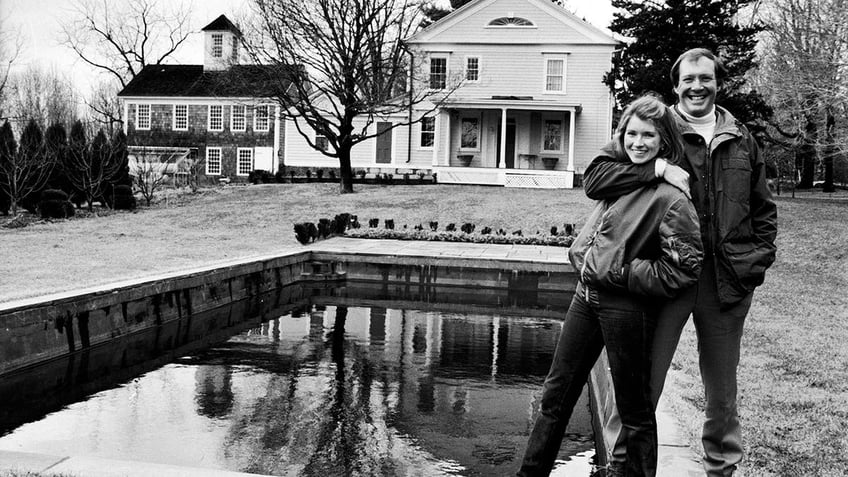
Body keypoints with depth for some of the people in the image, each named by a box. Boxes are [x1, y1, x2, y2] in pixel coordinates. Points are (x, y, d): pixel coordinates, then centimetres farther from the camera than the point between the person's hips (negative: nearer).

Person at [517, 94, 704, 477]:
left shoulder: (670, 196, -13)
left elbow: (684, 267, -16)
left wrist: (622, 273, -15)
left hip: (626, 306, -8)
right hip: (587, 294, 8)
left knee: (634, 408, 8)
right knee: (556, 391, 15)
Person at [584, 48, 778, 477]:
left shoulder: (741, 141, 13)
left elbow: (764, 210, 20)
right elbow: (594, 179, -10)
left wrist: (758, 260, 7)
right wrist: (658, 167, -19)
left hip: (727, 279, 3)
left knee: (722, 388, 16)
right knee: (643, 379, -2)